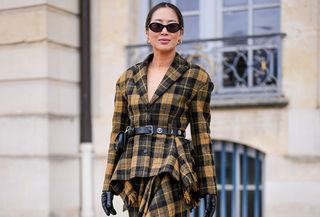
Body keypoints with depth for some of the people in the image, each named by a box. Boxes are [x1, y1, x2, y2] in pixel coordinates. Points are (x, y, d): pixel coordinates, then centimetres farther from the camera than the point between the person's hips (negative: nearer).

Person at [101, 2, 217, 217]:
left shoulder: (196, 77, 1)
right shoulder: (128, 77, 11)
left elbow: (201, 136, 1)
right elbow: (117, 132, 12)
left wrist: (209, 188, 0)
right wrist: (108, 184, 9)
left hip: (172, 171, -4)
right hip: (134, 173, 4)